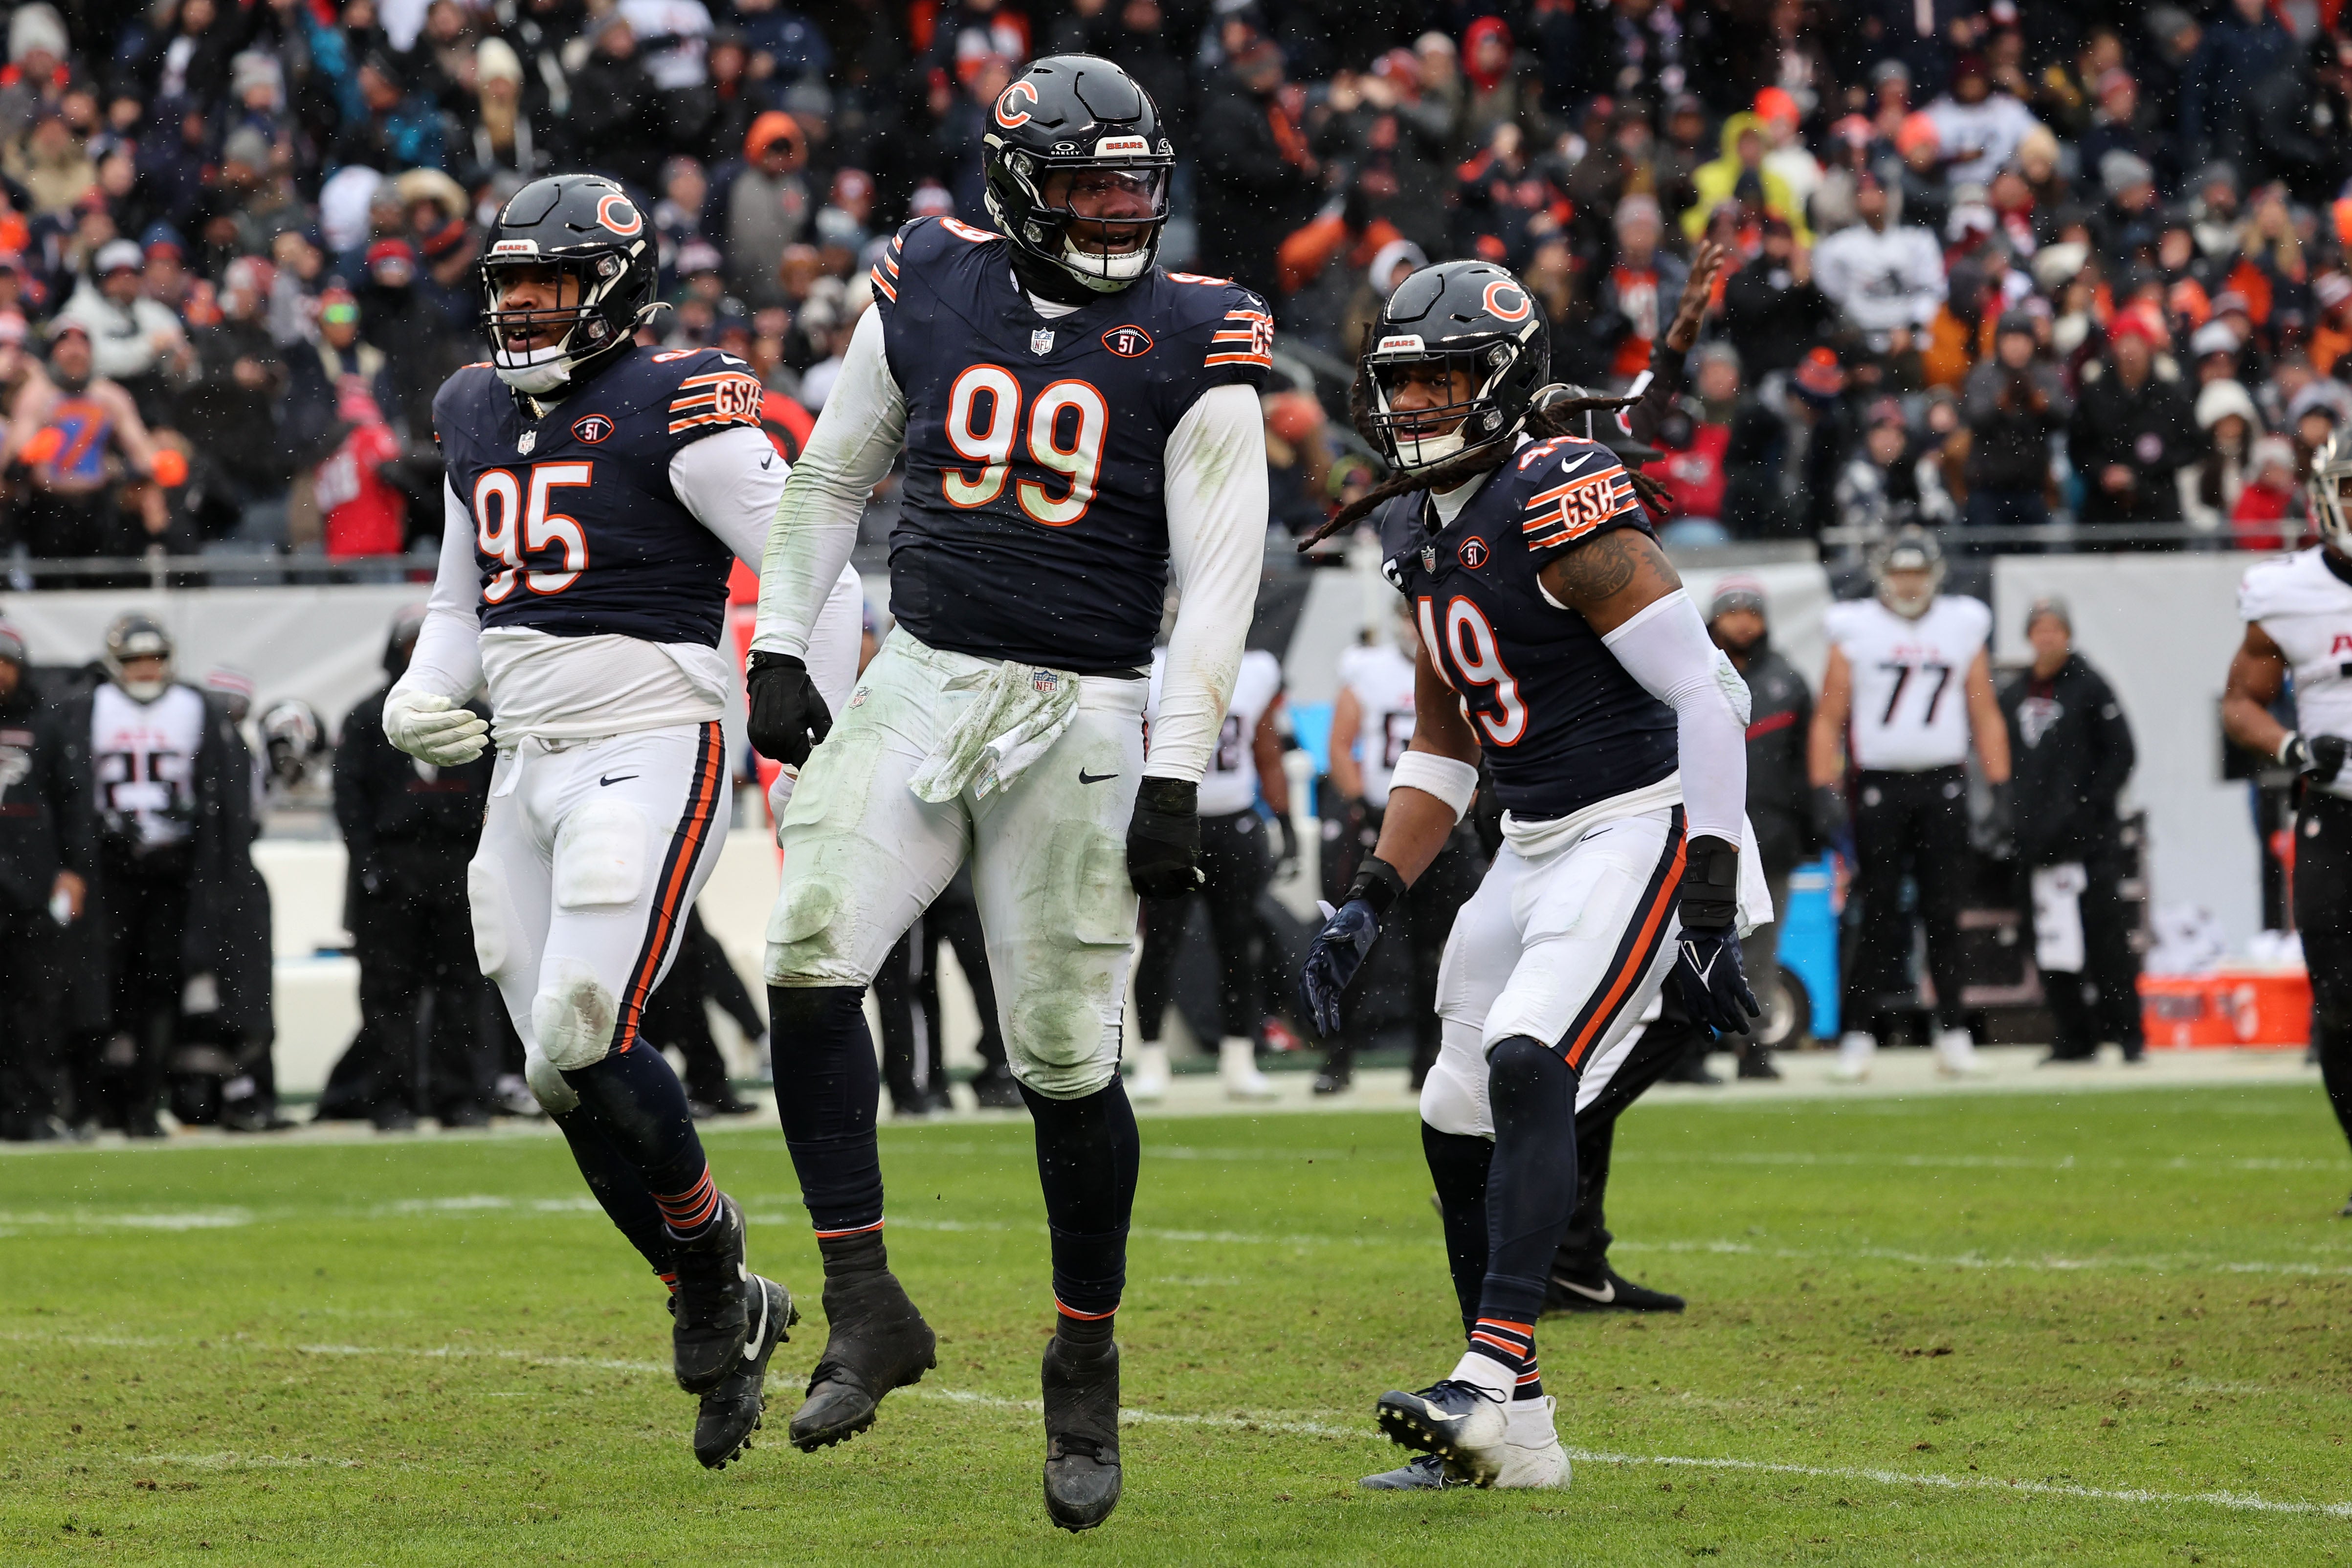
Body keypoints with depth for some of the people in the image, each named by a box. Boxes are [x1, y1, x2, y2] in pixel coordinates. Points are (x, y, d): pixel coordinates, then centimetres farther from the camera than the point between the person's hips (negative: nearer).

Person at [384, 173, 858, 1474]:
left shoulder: (678, 411, -8)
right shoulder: (477, 418, 14)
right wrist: (423, 694, 7)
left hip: (651, 754, -7)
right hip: (529, 767, 7)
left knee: (584, 1043, -18)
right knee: (569, 1079, 4)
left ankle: (708, 1256, 6)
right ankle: (725, 1315, 18)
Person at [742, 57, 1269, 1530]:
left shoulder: (1194, 344, -5)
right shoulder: (929, 290, 4)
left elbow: (1221, 581, -7)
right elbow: (832, 477, 17)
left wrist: (1177, 778, -13)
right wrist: (780, 647, 9)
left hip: (1075, 722, -2)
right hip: (919, 687, 3)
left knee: (1067, 1052, -2)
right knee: (811, 954, -18)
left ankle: (1087, 1366, 17)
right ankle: (867, 1309, -8)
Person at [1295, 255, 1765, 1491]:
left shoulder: (1560, 503, -17)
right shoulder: (1423, 531, 11)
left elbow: (1708, 694, -19)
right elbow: (1441, 752, 20)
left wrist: (1708, 905, -22)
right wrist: (1367, 906, 10)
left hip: (1640, 831, -10)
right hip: (1534, 846, 10)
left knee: (1527, 1066, -27)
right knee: (1458, 1123, 8)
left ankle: (1492, 1375, -34)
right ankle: (1511, 1437, 16)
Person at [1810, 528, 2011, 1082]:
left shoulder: (1961, 628, 9)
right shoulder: (1856, 632, 3)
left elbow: (1986, 718, 11)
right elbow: (1828, 720, 2)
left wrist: (1999, 791, 4)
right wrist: (1826, 793, -8)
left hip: (1943, 786, 1)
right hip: (1879, 786, -1)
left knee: (1943, 913, 2)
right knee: (1876, 916, -2)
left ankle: (1952, 1030, 8)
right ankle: (1858, 1034, 2)